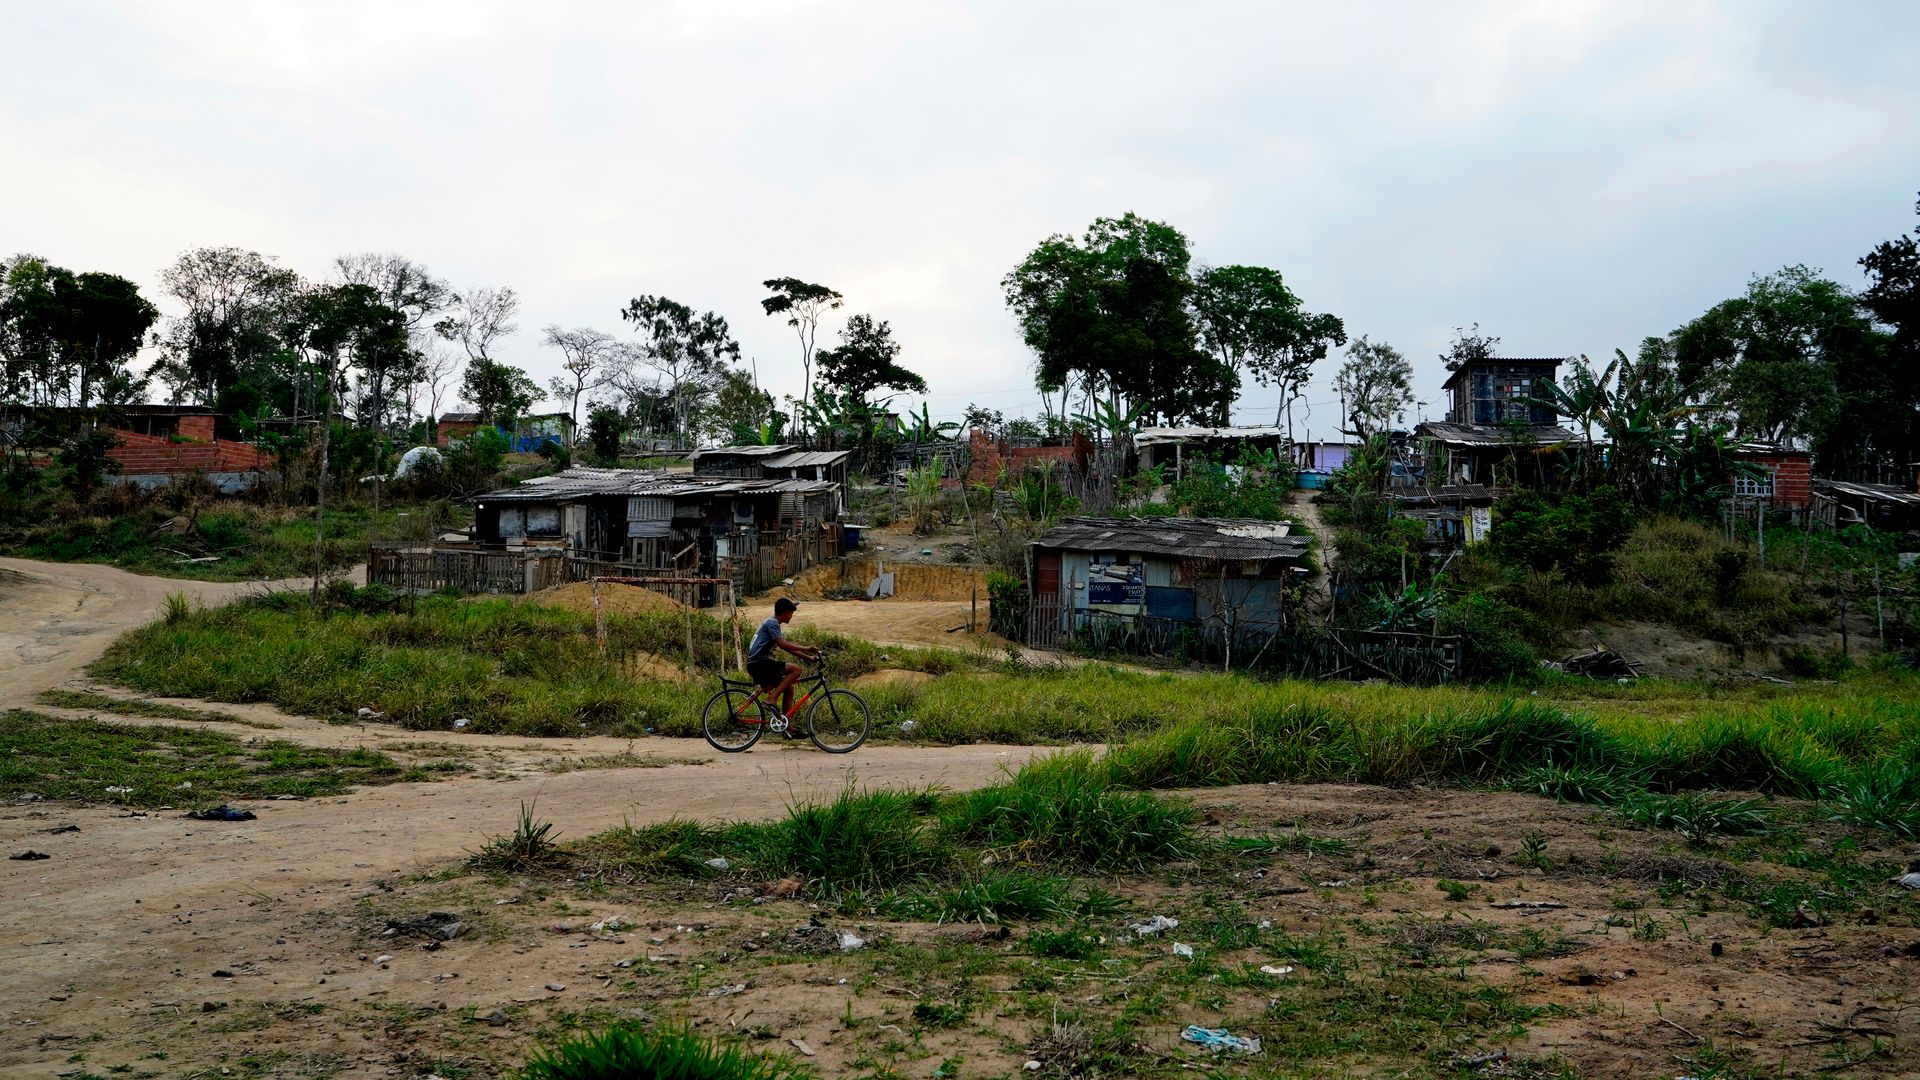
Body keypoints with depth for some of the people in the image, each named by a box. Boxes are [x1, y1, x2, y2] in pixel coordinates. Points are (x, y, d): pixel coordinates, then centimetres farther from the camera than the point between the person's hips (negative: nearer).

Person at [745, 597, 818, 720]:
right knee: (796, 669, -18)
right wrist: (806, 649, -17)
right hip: (759, 663, -10)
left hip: (758, 666, 10)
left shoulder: (773, 624, 22)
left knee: (788, 689, 10)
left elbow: (788, 648, 24)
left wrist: (809, 657, 18)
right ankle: (772, 699, -19)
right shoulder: (772, 623, -9)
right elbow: (783, 645, -22)